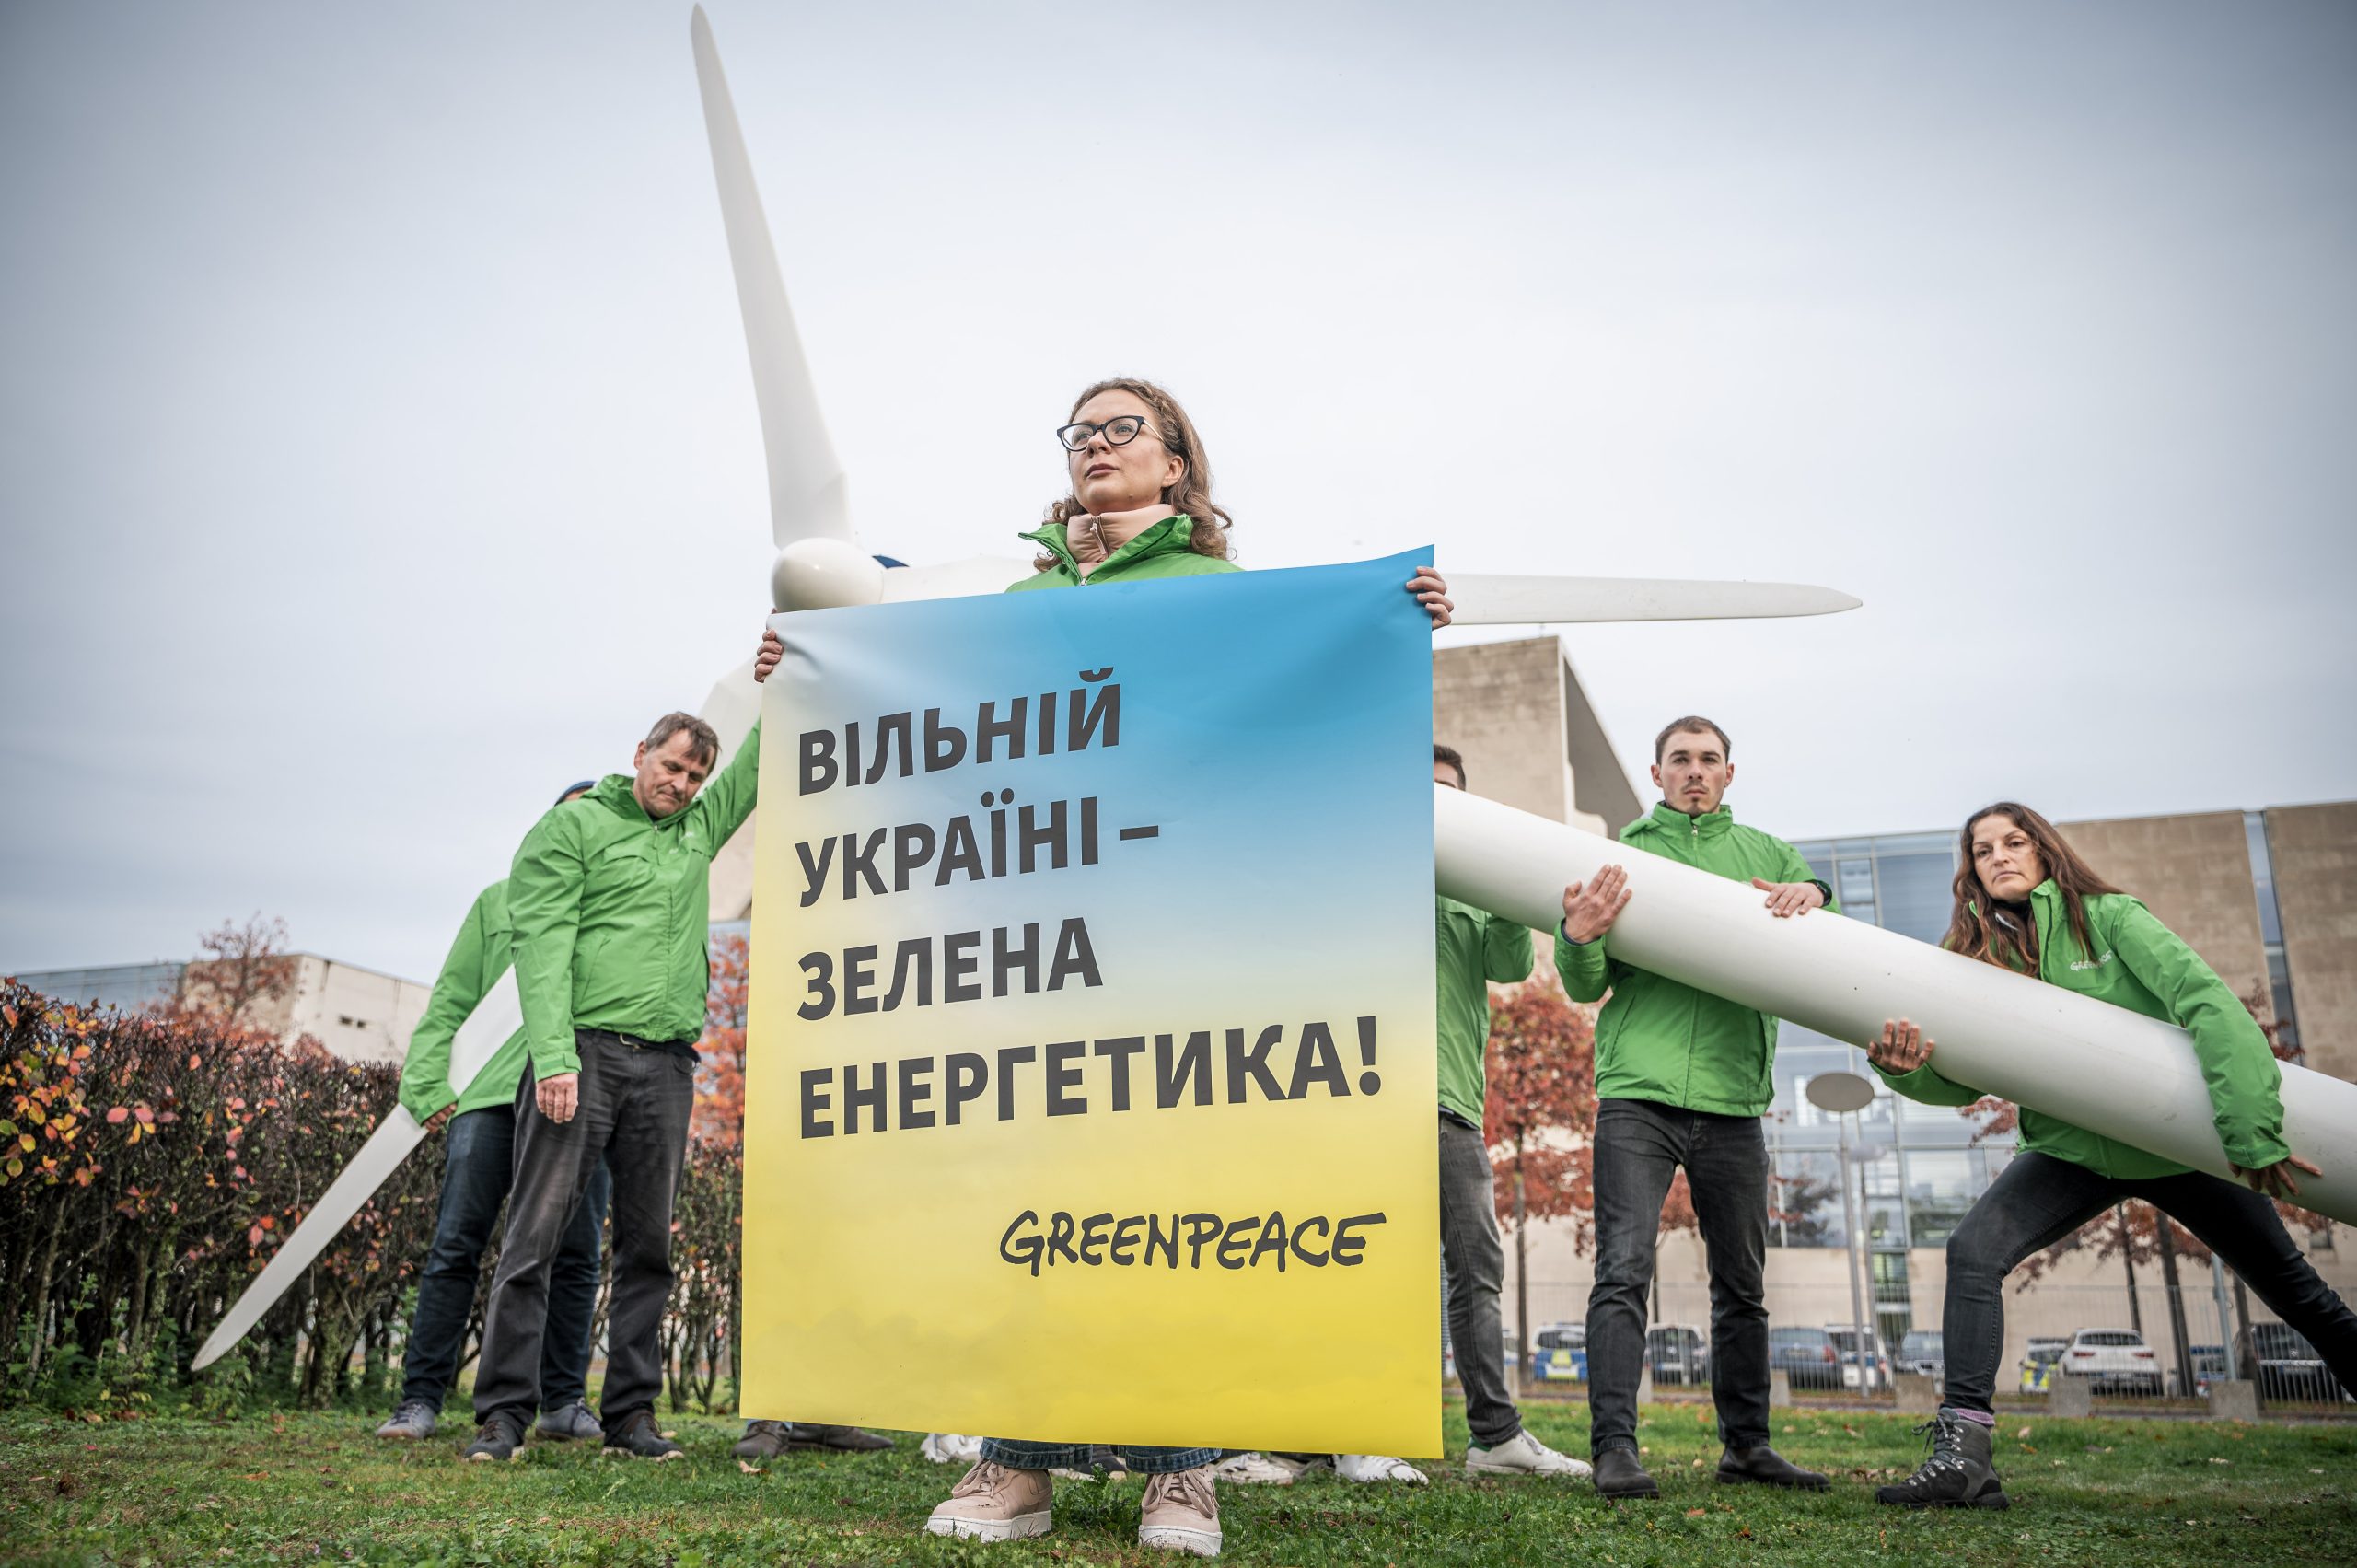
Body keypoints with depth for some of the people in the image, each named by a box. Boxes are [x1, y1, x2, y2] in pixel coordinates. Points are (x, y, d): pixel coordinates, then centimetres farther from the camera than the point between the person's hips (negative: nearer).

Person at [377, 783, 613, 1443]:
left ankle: (564, 1401, 9)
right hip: (489, 1092, 0)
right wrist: (429, 1084, -2)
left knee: (575, 1255, 1)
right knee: (456, 1246, -4)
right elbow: (452, 1001, 11)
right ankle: (421, 1397, 4)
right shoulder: (499, 902, 18)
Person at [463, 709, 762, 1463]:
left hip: (666, 1066, 5)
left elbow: (759, 766, 30)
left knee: (648, 1246, 6)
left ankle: (632, 1414, 12)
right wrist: (553, 1056, -17)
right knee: (537, 1235, -4)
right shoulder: (574, 825, 2)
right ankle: (503, 1414, 3)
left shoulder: (699, 829, 19)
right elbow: (542, 944, -8)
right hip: (583, 1053, -5)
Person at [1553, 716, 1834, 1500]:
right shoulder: (1622, 854, 8)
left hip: (1733, 1098, 3)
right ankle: (1614, 1449, -9)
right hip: (1639, 1092, -3)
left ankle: (1746, 1444, 23)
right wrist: (1579, 937, -19)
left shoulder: (1764, 854, 15)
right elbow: (1587, 986, 4)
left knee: (1742, 1283, 11)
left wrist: (1812, 896, -14)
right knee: (1624, 1271, -11)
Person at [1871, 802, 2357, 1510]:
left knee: (2294, 1288, 9)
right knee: (1973, 1250, -21)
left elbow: (2207, 1003, -20)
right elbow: (1962, 1078, -9)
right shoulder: (1975, 951, -2)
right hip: (2073, 1148, 2)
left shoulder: (2107, 918, -10)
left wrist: (2250, 1130, -29)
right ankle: (1963, 1454, -23)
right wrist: (1909, 1069, -33)